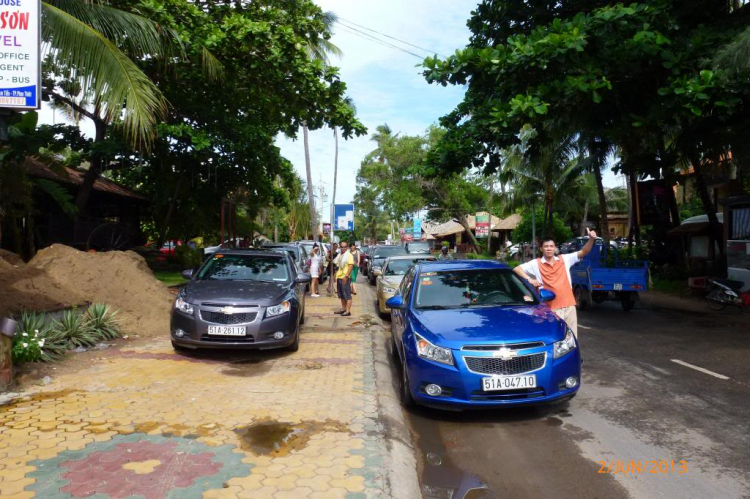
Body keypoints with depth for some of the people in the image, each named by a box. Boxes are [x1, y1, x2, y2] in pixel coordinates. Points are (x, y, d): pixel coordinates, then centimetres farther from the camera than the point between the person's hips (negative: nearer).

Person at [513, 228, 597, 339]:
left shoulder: (565, 259, 8)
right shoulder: (536, 264, 1)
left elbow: (584, 252, 4)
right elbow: (516, 269, -1)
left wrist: (591, 239, -13)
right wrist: (529, 279, -13)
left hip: (569, 306, 3)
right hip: (552, 308, -3)